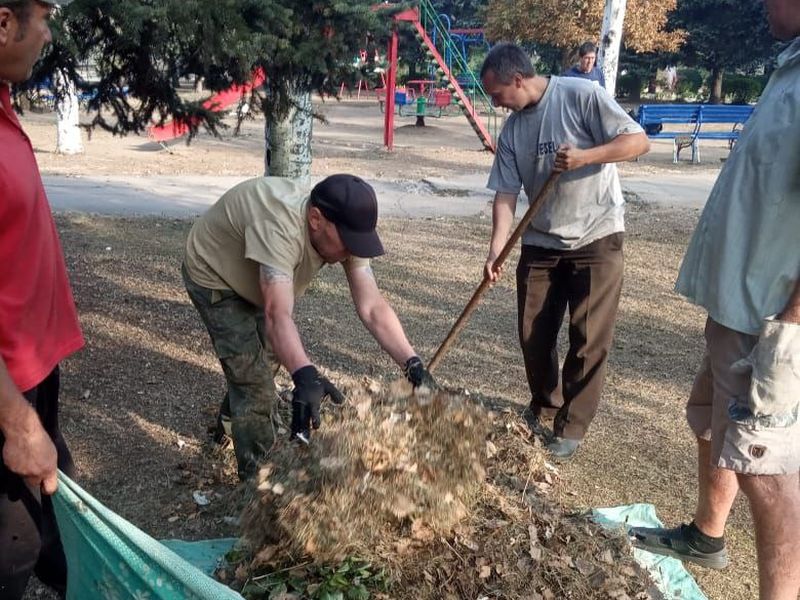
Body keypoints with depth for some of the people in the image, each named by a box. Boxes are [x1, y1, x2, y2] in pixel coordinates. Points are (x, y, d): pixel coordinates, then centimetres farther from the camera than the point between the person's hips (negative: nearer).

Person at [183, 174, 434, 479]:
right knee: (253, 379, -11)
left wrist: (413, 365, -36)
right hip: (213, 276, -7)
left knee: (271, 356, 20)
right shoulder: (279, 226, -44)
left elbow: (373, 307, -27)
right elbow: (277, 314, -54)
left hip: (254, 283, 7)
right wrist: (305, 376, -68)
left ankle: (231, 420, 48)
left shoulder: (343, 230, -22)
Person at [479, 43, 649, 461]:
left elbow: (638, 141, -13)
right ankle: (544, 406, 33)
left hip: (596, 239, -5)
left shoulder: (581, 96, -11)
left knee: (589, 340, 0)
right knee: (533, 334, 10)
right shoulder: (512, 130, 5)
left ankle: (571, 428, 14)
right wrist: (496, 249, -13)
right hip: (541, 243, 6)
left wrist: (585, 156, -26)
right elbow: (506, 193, -1)